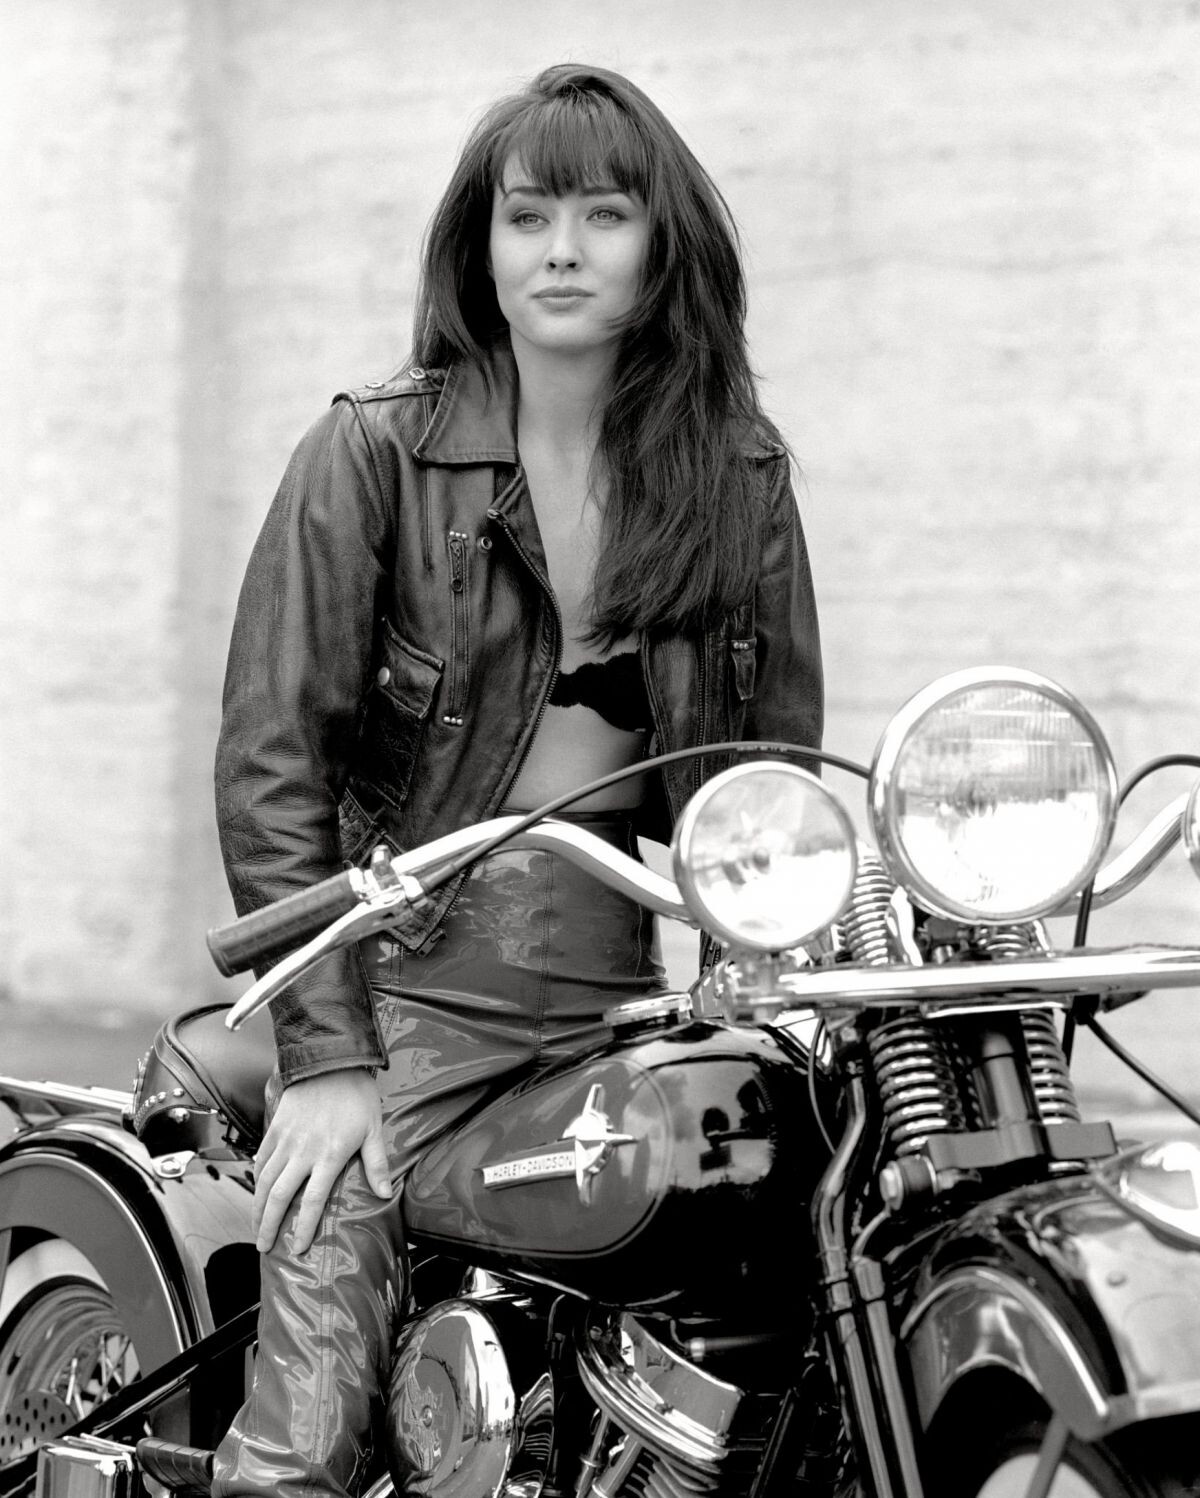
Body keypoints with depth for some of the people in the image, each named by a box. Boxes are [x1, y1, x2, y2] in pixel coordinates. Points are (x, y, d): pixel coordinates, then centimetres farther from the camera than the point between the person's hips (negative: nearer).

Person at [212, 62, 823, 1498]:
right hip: (407, 985, -3)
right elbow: (271, 757, -5)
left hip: (639, 999, 3)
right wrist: (323, 1052, -11)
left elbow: (782, 764, 12)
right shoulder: (375, 449, -3)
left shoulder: (740, 474, 8)